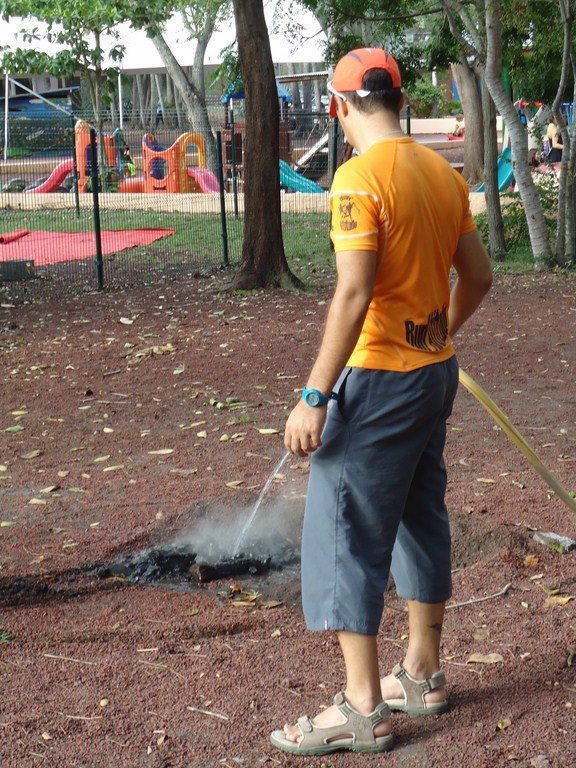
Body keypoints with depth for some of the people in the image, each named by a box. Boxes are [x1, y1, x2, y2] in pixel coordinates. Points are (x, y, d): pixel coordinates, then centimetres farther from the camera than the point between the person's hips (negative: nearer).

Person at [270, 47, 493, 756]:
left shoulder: (359, 178, -17)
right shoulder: (443, 173, 7)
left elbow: (353, 295, -24)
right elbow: (477, 276, 13)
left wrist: (313, 397, -21)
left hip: (377, 380, -9)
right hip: (437, 373, 9)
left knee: (344, 536, -1)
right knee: (420, 521, 19)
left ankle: (362, 710, 4)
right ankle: (422, 674, 31)